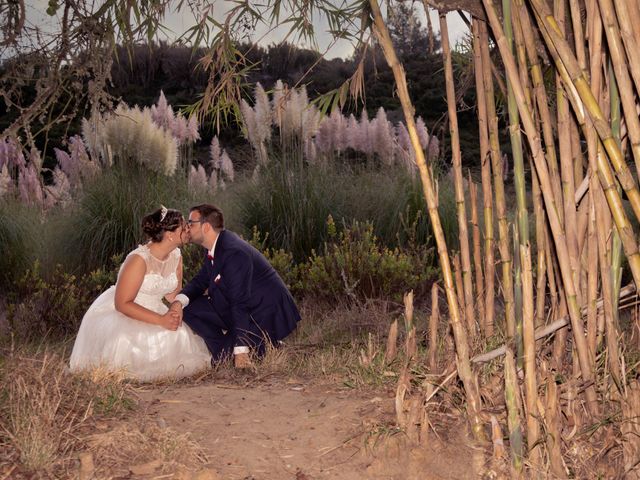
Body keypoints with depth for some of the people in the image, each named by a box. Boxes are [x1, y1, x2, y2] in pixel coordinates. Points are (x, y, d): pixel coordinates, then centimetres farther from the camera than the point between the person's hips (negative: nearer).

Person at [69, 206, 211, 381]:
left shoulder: (176, 256, -1)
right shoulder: (139, 259, -24)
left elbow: (174, 292, 9)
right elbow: (122, 303, -24)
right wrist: (160, 320, -29)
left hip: (151, 311, 7)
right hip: (117, 314, -6)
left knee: (179, 337, -17)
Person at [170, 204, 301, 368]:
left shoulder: (233, 253, -28)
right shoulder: (216, 247, 0)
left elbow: (240, 304, -30)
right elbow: (200, 281, 10)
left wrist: (240, 350, -29)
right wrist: (179, 300, -13)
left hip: (268, 315, -9)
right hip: (246, 309, 9)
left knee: (226, 354, -17)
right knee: (191, 309, -1)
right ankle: (225, 355, 5)